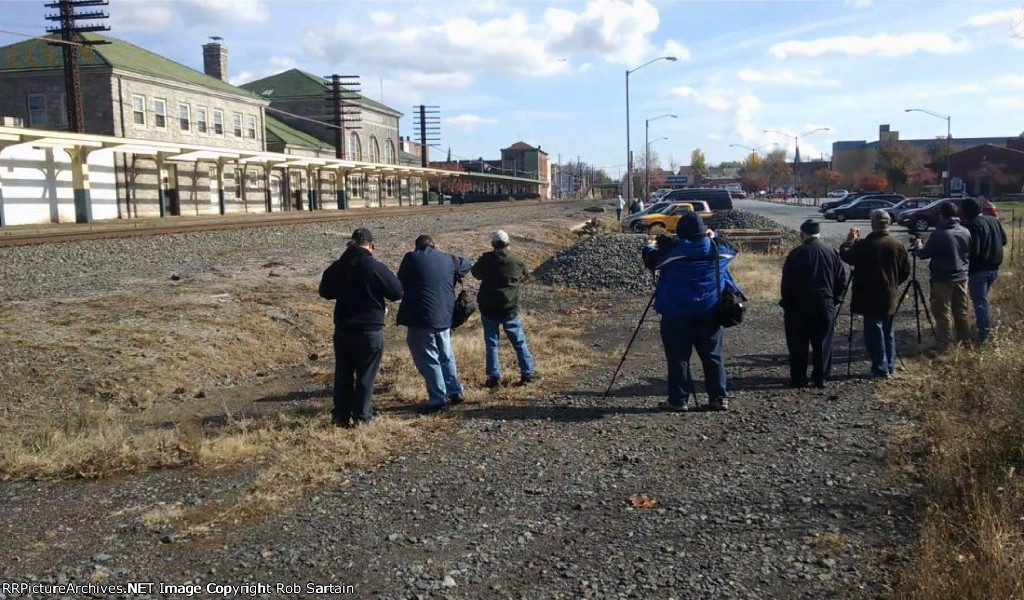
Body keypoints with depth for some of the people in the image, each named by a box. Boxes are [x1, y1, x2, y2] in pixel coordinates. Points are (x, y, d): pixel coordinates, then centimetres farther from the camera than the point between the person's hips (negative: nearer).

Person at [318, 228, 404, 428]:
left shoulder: (336, 267, 0)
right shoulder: (376, 268, -15)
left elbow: (325, 291, 16)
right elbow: (397, 292, -6)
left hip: (342, 330, 4)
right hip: (370, 331, -4)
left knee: (343, 374, 14)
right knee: (366, 375, 7)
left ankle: (341, 415, 19)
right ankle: (361, 416, 9)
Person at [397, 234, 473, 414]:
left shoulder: (411, 258, -5)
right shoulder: (447, 259, 8)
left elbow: (400, 284, 2)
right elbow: (466, 265, 27)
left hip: (420, 318, -5)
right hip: (444, 317, 6)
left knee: (428, 359, 1)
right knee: (446, 356, 20)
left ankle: (438, 399, 1)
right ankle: (455, 391, 24)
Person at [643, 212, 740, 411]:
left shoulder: (672, 249, -8)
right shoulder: (717, 248, 1)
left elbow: (651, 262, 6)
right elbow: (732, 251, 23)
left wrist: (650, 247, 25)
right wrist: (714, 238, 35)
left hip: (677, 312, -3)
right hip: (709, 311, 3)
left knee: (678, 357, 3)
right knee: (713, 355, 12)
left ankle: (678, 400, 4)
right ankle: (719, 397, 13)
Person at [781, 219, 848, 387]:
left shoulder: (795, 254, -8)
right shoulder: (832, 253, 3)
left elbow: (786, 283, -6)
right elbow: (841, 280, 6)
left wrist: (786, 305, 2)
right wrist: (834, 300, 15)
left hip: (799, 305, -3)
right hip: (825, 305, 3)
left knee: (798, 345, 5)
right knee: (823, 344, 10)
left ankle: (798, 379, 9)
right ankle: (821, 378, 14)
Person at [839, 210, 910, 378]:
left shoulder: (863, 245, -17)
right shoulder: (898, 245, -1)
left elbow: (845, 255, -3)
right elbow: (906, 272, 6)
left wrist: (850, 240, 11)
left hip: (870, 298, -5)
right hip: (890, 298, 5)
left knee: (874, 332, 1)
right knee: (888, 331, 16)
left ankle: (881, 368, 3)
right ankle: (890, 366, 22)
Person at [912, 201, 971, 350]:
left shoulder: (939, 234, -18)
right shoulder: (966, 232, 2)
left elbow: (924, 254, -11)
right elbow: (969, 252, 15)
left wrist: (918, 246, 10)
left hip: (943, 279, -6)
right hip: (961, 278, 6)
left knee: (943, 313, -2)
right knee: (961, 311, 16)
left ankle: (944, 346, -1)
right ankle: (964, 341, 24)